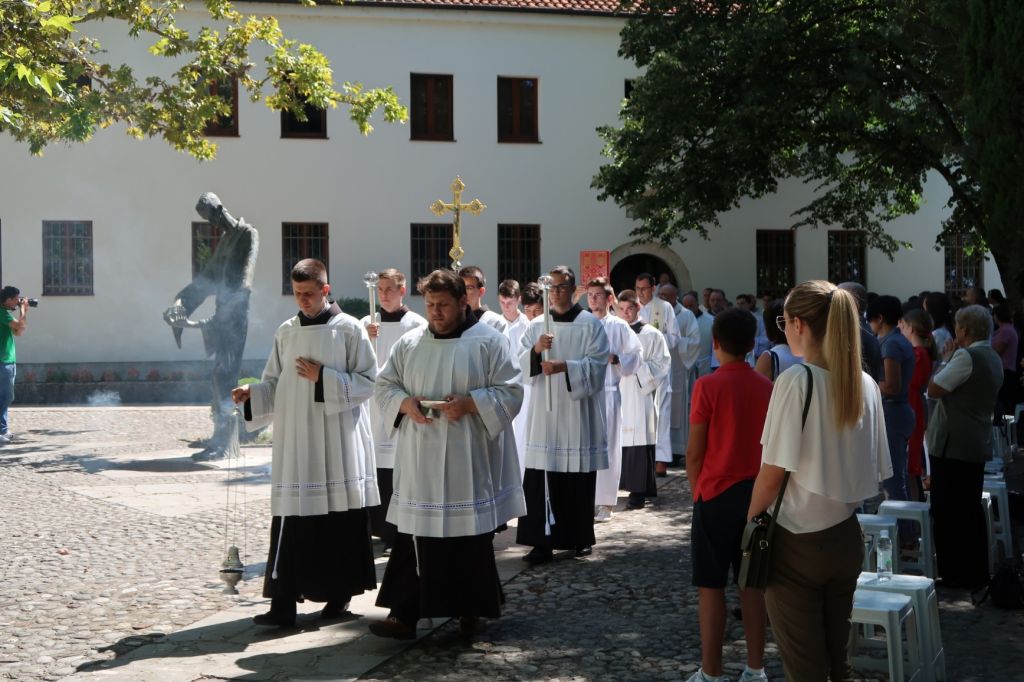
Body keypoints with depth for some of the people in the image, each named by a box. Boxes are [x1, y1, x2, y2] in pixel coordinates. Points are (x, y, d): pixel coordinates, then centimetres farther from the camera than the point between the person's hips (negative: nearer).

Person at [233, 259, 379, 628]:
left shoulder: (349, 329, -2)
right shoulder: (286, 332, 11)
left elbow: (368, 382, -4)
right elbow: (275, 382, 14)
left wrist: (323, 377, -14)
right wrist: (251, 393, -5)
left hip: (338, 442, -3)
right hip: (294, 441, 3)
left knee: (341, 521, 4)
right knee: (291, 521, -2)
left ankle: (340, 594, 19)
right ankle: (283, 602, -2)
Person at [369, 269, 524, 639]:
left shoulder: (489, 342, -2)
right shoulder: (409, 344, 9)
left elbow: (510, 392, -5)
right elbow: (384, 386, 11)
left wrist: (469, 404, -19)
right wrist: (406, 403, -10)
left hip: (469, 459, -3)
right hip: (420, 459, 3)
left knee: (471, 536, 5)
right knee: (414, 536, 0)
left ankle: (470, 609, 20)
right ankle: (404, 613, 3)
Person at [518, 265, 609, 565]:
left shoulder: (591, 324, 1)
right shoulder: (537, 325, 10)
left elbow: (597, 364, -8)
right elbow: (521, 363, 5)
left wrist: (565, 366, -21)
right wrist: (535, 350, -15)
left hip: (578, 411, -2)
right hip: (544, 412, 2)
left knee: (579, 479, 4)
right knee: (541, 480, -5)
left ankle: (581, 538, 19)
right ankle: (543, 541, -3)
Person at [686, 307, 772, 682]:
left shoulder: (708, 386, -12)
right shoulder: (767, 387, 2)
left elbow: (695, 452, -9)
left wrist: (696, 493, 6)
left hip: (717, 495, -5)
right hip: (757, 494, 5)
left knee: (711, 585, 3)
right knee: (753, 583, 11)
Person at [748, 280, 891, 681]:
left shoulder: (795, 381, -17)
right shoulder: (866, 386, 0)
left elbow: (773, 473, -16)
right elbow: (875, 473, 7)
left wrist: (751, 519, -1)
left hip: (797, 542, -6)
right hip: (847, 538, 6)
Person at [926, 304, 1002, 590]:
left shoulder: (966, 357, -18)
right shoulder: (994, 359, 13)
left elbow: (934, 389, -16)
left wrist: (944, 361, -2)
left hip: (952, 446, -9)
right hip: (978, 445, 9)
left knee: (947, 513, -1)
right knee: (971, 510, 15)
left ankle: (955, 575, 3)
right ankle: (977, 572, 21)